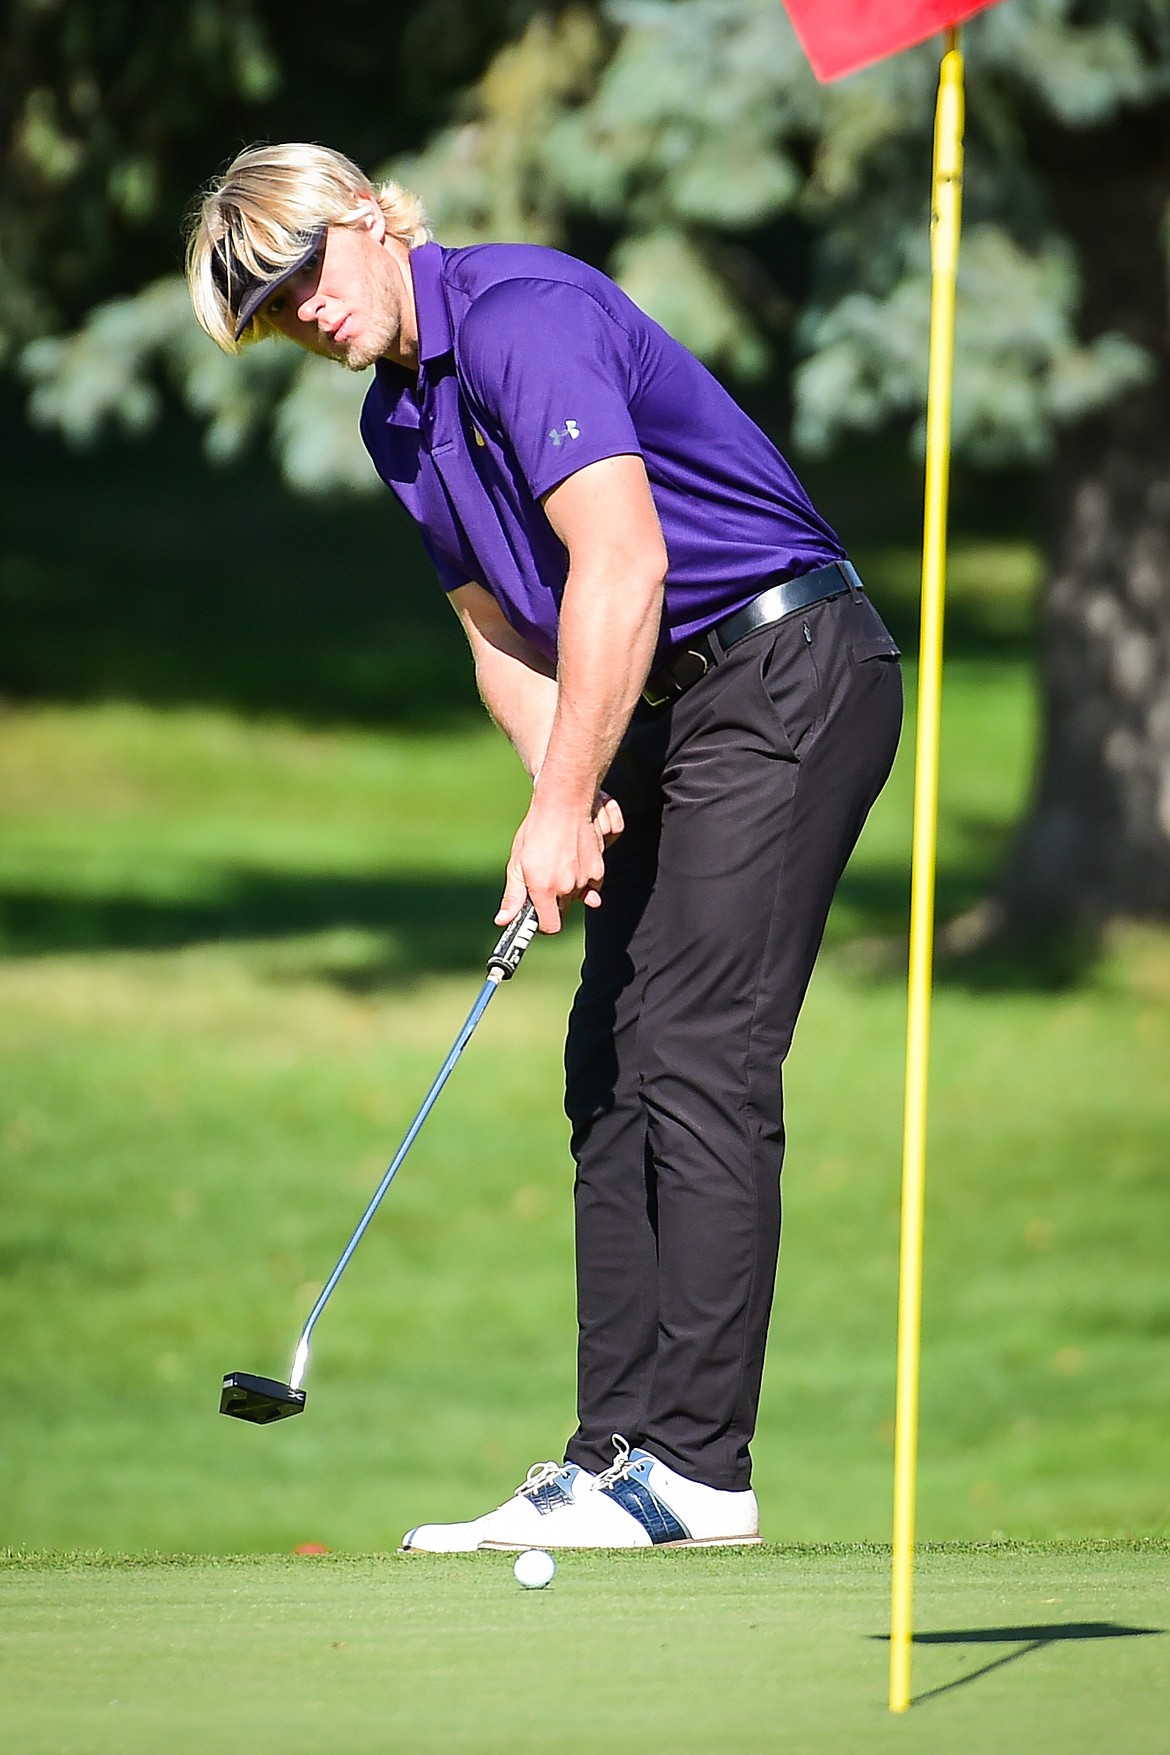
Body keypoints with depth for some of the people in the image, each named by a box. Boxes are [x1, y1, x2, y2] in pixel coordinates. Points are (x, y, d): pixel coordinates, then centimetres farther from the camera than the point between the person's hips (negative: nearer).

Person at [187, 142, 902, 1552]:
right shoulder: (396, 419, 13)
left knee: (699, 1058, -14)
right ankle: (620, 1451, 5)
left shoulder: (523, 313, -17)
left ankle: (696, 1464, -15)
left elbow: (623, 565, -25)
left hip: (787, 673, -10)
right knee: (613, 1067, 5)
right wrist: (570, 798, -4)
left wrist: (564, 805, -22)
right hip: (672, 707, 10)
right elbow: (504, 629, 14)